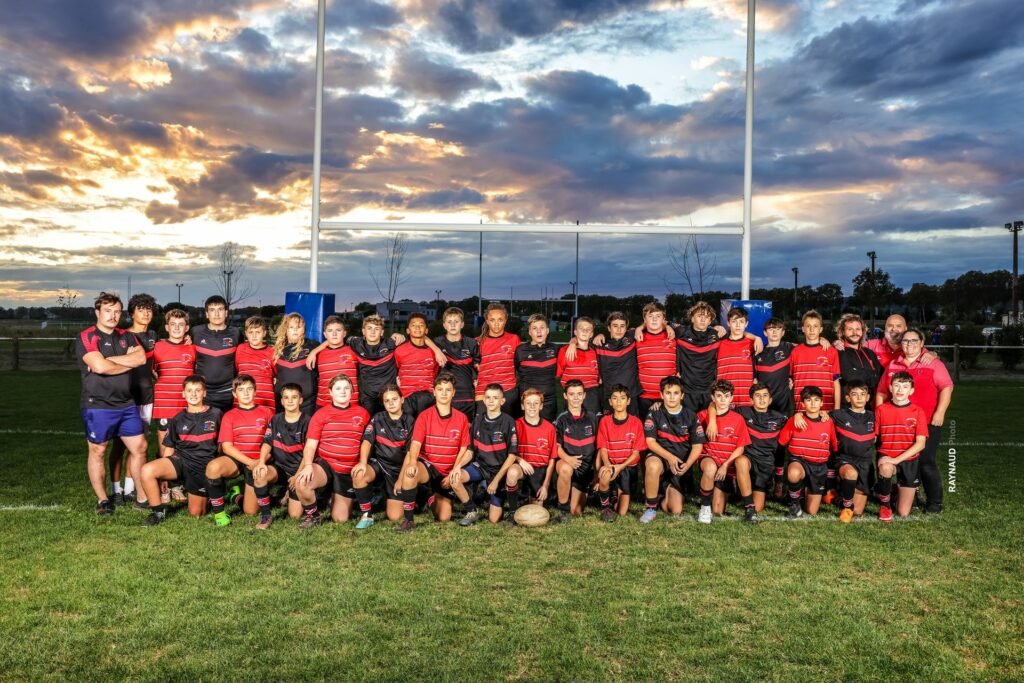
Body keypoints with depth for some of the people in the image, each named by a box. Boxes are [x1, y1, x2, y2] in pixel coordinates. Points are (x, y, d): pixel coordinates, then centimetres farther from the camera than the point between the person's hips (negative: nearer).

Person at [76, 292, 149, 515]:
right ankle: (102, 500, 18)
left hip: (126, 403, 5)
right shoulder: (86, 337, -6)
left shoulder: (126, 336, 11)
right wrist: (128, 363, -6)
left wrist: (108, 360, -15)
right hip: (97, 405, -5)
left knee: (139, 447, 6)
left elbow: (141, 358, -9)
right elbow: (99, 367, -21)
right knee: (97, 451, 5)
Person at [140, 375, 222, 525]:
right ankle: (158, 512, -9)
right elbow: (169, 448, 12)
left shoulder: (216, 415, 1)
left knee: (196, 513, 1)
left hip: (203, 466, -2)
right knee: (147, 470, -28)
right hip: (180, 459, 2)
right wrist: (164, 473, 7)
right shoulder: (177, 420, 7)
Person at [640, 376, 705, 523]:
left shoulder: (691, 416, 2)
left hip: (680, 464, 2)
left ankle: (668, 490, 27)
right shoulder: (655, 414, -4)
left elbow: (697, 445, 0)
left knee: (676, 511, -9)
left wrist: (687, 464, -18)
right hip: (659, 457, -2)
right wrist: (670, 457, -24)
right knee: (653, 465, -41)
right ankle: (651, 509, -22)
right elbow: (650, 441, -10)